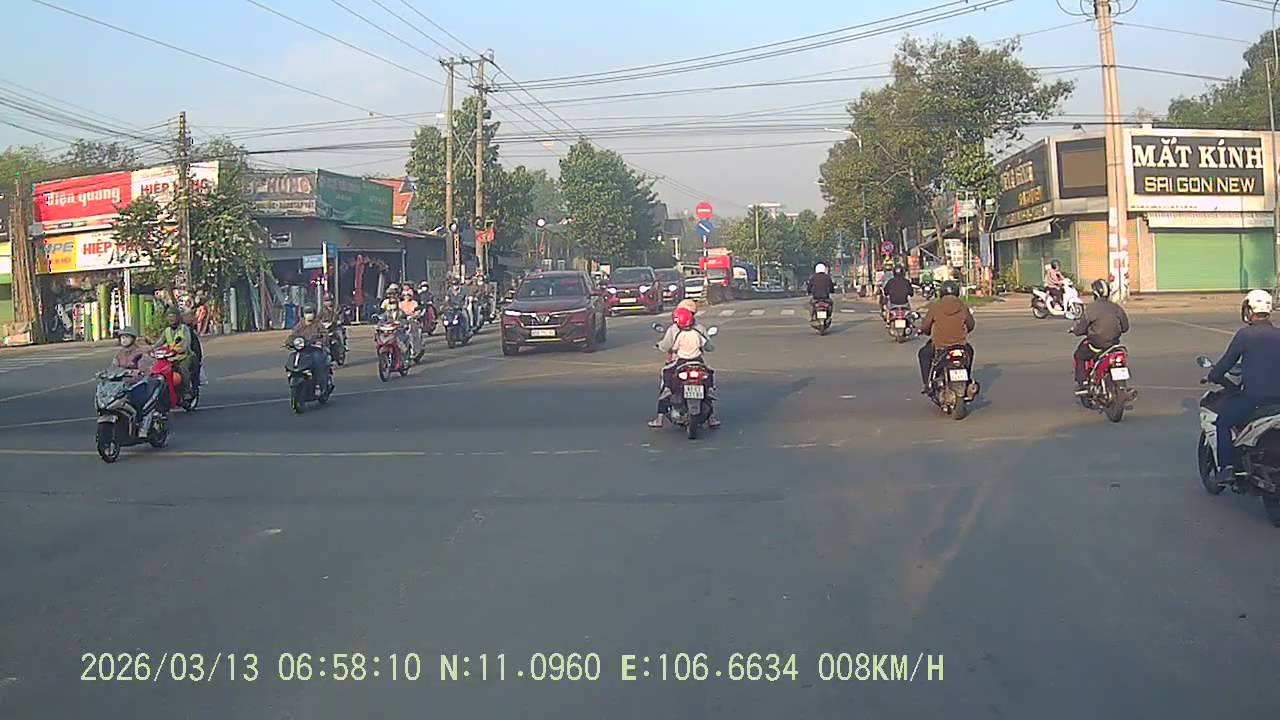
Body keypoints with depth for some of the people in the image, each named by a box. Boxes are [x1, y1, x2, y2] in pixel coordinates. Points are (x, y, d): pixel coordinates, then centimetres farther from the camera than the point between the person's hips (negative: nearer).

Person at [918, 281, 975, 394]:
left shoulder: (935, 307, -7)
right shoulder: (963, 307, -2)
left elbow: (925, 326, -3)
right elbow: (970, 325, 10)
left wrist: (926, 332, 22)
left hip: (939, 346, -2)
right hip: (960, 345, 2)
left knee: (924, 353, 29)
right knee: (969, 351, 37)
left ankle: (927, 384, 23)